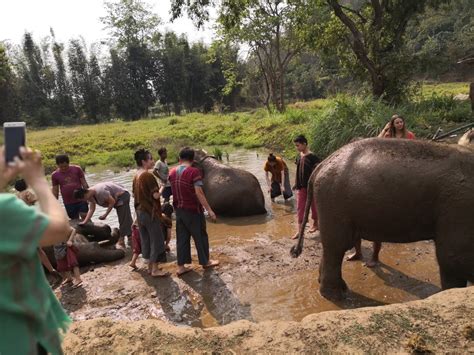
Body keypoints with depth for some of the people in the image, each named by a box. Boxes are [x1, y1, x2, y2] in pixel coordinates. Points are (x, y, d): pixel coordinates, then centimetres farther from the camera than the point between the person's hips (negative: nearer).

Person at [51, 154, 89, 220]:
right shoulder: (55, 175, 0)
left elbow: (84, 183, 1)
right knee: (75, 220, 8)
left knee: (85, 217, -9)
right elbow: (55, 191, 6)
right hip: (68, 203, 2)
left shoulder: (77, 169, -3)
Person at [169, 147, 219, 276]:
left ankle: (181, 266, 14)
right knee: (200, 236, 11)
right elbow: (199, 193, -22)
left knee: (182, 237, 11)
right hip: (193, 210, -6)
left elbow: (175, 190, 10)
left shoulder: (172, 173, 3)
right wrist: (209, 209, -18)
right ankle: (205, 261, 25)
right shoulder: (194, 172, -18)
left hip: (179, 210, 6)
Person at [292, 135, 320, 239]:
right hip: (301, 186, 6)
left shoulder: (312, 157, -15)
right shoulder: (299, 156, 4)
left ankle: (315, 224, 33)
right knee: (300, 207, 3)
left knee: (313, 205, 12)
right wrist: (296, 183, 13)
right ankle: (299, 230, 5)